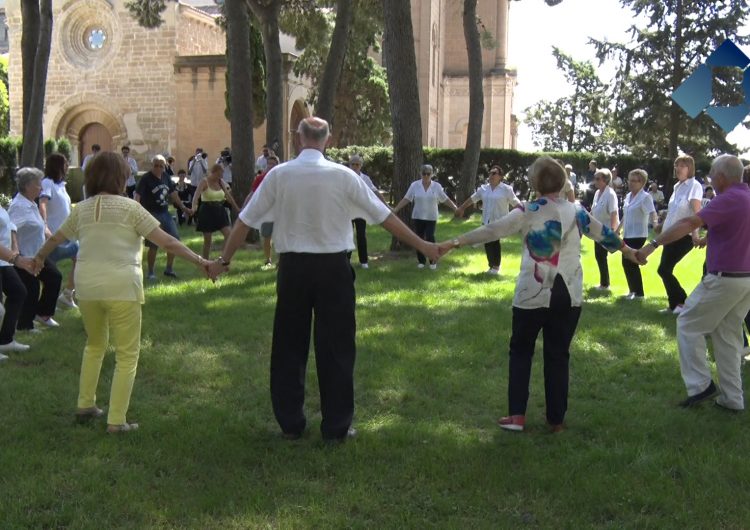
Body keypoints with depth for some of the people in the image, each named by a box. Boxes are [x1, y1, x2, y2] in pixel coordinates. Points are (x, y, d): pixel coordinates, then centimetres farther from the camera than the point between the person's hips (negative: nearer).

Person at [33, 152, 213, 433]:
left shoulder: (81, 209, 10)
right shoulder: (129, 207, -4)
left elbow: (56, 238, 26)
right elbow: (167, 242, -8)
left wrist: (39, 257, 45)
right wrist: (199, 260, -4)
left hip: (87, 287, 5)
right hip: (122, 288, -5)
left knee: (95, 345, 28)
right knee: (127, 356, 6)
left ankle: (85, 405, 32)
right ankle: (116, 420, 5)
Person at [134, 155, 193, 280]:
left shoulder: (166, 177, 7)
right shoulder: (146, 179, -13)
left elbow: (173, 193, 20)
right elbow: (138, 196, -22)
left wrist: (183, 207, 24)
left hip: (165, 213, 7)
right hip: (152, 214, -7)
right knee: (153, 245, -3)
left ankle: (169, 269, 23)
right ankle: (151, 272, 12)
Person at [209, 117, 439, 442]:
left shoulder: (279, 175, -3)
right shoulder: (343, 175, -6)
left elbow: (245, 221, 2)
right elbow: (385, 217, -1)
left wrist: (224, 260, 15)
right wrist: (422, 246, 8)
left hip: (292, 268, 2)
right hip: (333, 268, -1)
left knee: (289, 345, 13)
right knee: (335, 346, 8)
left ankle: (290, 424, 22)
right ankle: (336, 427, 15)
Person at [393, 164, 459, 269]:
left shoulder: (437, 186, -2)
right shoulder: (415, 185, -2)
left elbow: (446, 199, 3)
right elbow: (406, 199, -2)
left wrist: (456, 209, -2)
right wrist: (395, 209, -8)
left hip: (431, 217, -1)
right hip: (418, 217, 1)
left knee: (430, 238, -12)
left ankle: (433, 261, 2)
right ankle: (421, 261, 18)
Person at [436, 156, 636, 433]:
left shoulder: (527, 212, -7)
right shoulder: (577, 212, 4)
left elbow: (490, 231, -9)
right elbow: (604, 233, 18)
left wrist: (454, 242, -3)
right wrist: (628, 250, 36)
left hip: (533, 294, -3)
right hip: (568, 295, 3)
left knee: (521, 351, 12)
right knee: (558, 355, 12)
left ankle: (517, 415, 7)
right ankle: (556, 419, 17)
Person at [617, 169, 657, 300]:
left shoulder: (645, 197, -12)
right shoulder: (628, 196, 11)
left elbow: (652, 213, -25)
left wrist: (655, 223, -45)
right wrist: (618, 229, 29)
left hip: (638, 235, -8)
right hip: (627, 234, 8)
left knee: (630, 262, -9)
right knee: (627, 262, 9)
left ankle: (638, 293, 1)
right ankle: (633, 290, 21)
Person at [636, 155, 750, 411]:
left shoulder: (728, 200, -18)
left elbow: (689, 223, -27)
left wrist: (653, 244, -28)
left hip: (724, 279, -8)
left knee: (688, 325, 6)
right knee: (728, 335, 15)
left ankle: (700, 384, 2)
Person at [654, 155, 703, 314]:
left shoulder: (694, 186, -11)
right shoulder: (677, 186, 15)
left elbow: (696, 212, -24)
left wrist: (695, 233, -35)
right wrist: (662, 226, 17)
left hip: (684, 236, -8)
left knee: (663, 270, -12)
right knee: (666, 270, 7)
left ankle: (682, 302, 1)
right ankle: (674, 305, 18)